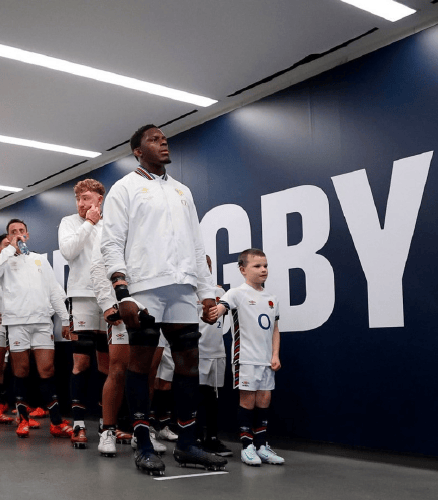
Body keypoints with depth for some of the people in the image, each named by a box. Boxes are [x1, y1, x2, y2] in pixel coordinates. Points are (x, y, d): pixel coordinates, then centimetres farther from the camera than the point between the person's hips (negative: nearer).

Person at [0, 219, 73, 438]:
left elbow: (55, 291, 17)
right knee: (21, 370, 3)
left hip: (42, 321, 2)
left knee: (47, 369, -3)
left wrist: (65, 318, 11)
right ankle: (23, 418, 14)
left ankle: (57, 422, -2)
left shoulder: (40, 260, 20)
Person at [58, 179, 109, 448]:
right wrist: (89, 223, -6)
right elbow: (68, 251, -10)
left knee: (107, 361, 7)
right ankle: (79, 424, -2)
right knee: (82, 361, -6)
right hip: (83, 296, -2)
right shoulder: (70, 222, 7)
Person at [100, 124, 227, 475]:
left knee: (189, 361, 3)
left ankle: (187, 444, 12)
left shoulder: (182, 191, 21)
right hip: (144, 287, -5)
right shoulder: (125, 188, 6)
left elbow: (197, 245, 20)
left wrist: (208, 291, 11)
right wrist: (122, 293, -15)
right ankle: (143, 447, 7)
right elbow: (112, 243, -3)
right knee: (141, 362, -1)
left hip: (182, 288, 5)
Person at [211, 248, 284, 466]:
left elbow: (275, 330, 17)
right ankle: (247, 446, 10)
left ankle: (261, 446, 19)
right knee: (247, 400, -1)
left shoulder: (271, 299, 13)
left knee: (264, 400, 8)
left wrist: (275, 355, 6)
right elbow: (218, 309, -22)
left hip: (266, 360, 6)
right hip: (246, 358, -6)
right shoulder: (237, 293, -6)